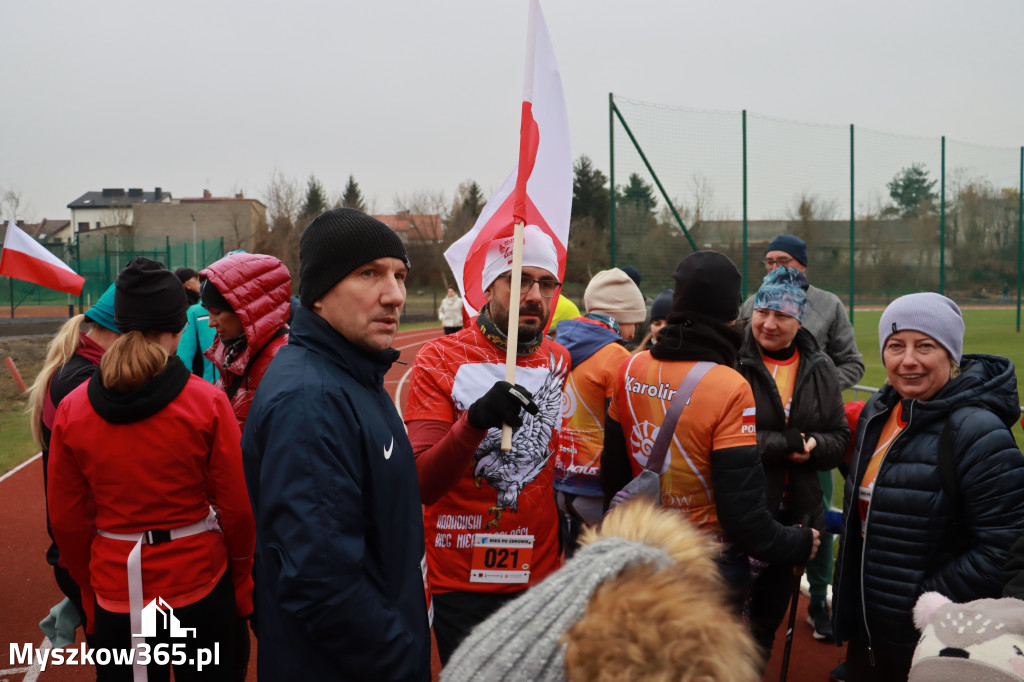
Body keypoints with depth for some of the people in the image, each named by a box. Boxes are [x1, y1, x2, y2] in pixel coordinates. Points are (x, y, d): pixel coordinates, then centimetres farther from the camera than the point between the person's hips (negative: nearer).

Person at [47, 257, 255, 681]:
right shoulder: (208, 403, -15)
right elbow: (236, 508, -9)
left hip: (115, 592, 2)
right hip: (199, 584, -2)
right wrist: (241, 575, 8)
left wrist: (89, 585, 16)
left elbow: (66, 519, 1)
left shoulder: (72, 408, -7)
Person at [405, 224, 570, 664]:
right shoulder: (440, 360, -7)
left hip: (541, 576, 3)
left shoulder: (561, 362, 5)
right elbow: (423, 485, -16)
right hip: (461, 585, -3)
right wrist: (475, 419, -31)